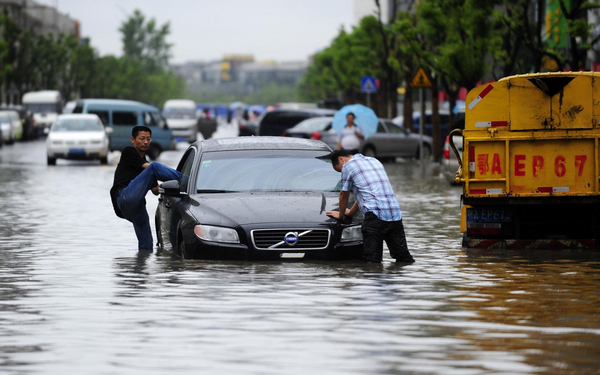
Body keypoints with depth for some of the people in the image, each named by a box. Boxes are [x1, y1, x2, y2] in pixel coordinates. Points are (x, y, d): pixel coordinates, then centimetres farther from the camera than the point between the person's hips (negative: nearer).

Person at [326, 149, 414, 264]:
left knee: (372, 260, -6)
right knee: (404, 258, 6)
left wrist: (340, 215, 34)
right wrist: (351, 212, 48)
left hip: (375, 215, -7)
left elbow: (344, 195, 16)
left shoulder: (348, 165, 6)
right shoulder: (374, 161, 29)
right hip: (396, 215, 7)